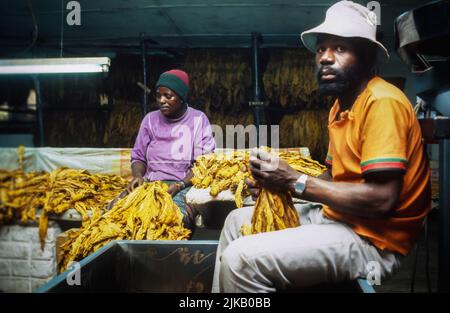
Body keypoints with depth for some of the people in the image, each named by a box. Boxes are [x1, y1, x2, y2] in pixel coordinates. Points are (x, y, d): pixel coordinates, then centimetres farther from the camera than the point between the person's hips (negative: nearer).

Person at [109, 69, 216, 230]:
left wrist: (180, 185, -16)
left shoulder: (198, 119, 3)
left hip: (184, 185, -3)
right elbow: (138, 157, 17)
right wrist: (137, 176, -6)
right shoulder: (150, 119, 13)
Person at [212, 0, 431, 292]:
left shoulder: (383, 103, -17)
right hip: (335, 217, 10)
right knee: (238, 221, 16)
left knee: (241, 258, -23)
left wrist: (296, 181, -19)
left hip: (370, 239, -9)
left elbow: (382, 198, -24)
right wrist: (277, 182, -3)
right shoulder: (340, 105, 11)